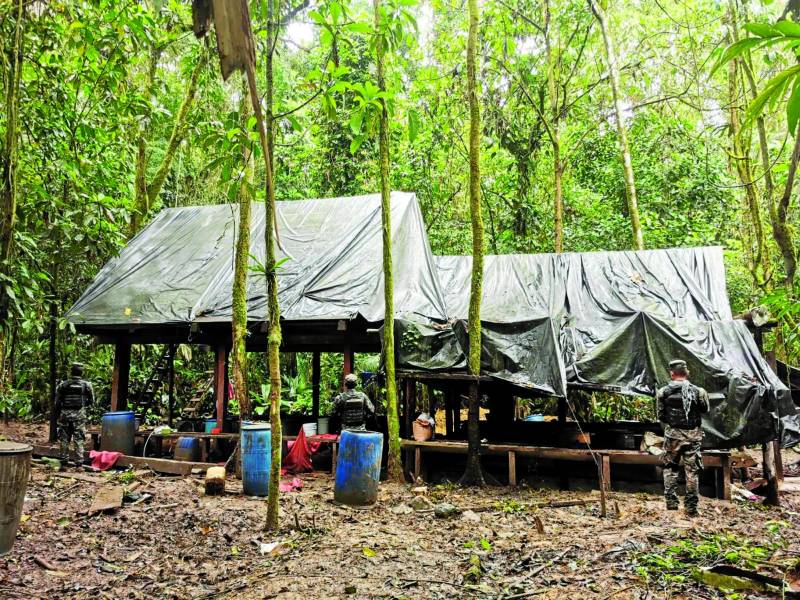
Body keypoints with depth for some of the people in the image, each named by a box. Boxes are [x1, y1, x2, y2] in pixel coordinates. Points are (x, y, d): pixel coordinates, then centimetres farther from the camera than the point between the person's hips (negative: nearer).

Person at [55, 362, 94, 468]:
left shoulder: (63, 385, -2)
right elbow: (91, 400, 6)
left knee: (64, 438, 12)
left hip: (65, 414, 1)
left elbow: (57, 402, 2)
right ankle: (79, 461, 2)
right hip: (79, 414, -1)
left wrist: (57, 414, 13)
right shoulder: (86, 385, -3)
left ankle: (64, 460, 16)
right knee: (79, 439, 3)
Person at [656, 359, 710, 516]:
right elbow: (705, 410, 10)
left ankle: (671, 501, 11)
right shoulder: (698, 391, -8)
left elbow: (661, 416, 1)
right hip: (693, 436, 0)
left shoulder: (663, 392, -7)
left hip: (672, 435, 0)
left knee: (670, 468, 15)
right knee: (692, 471, 6)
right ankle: (691, 507, 11)